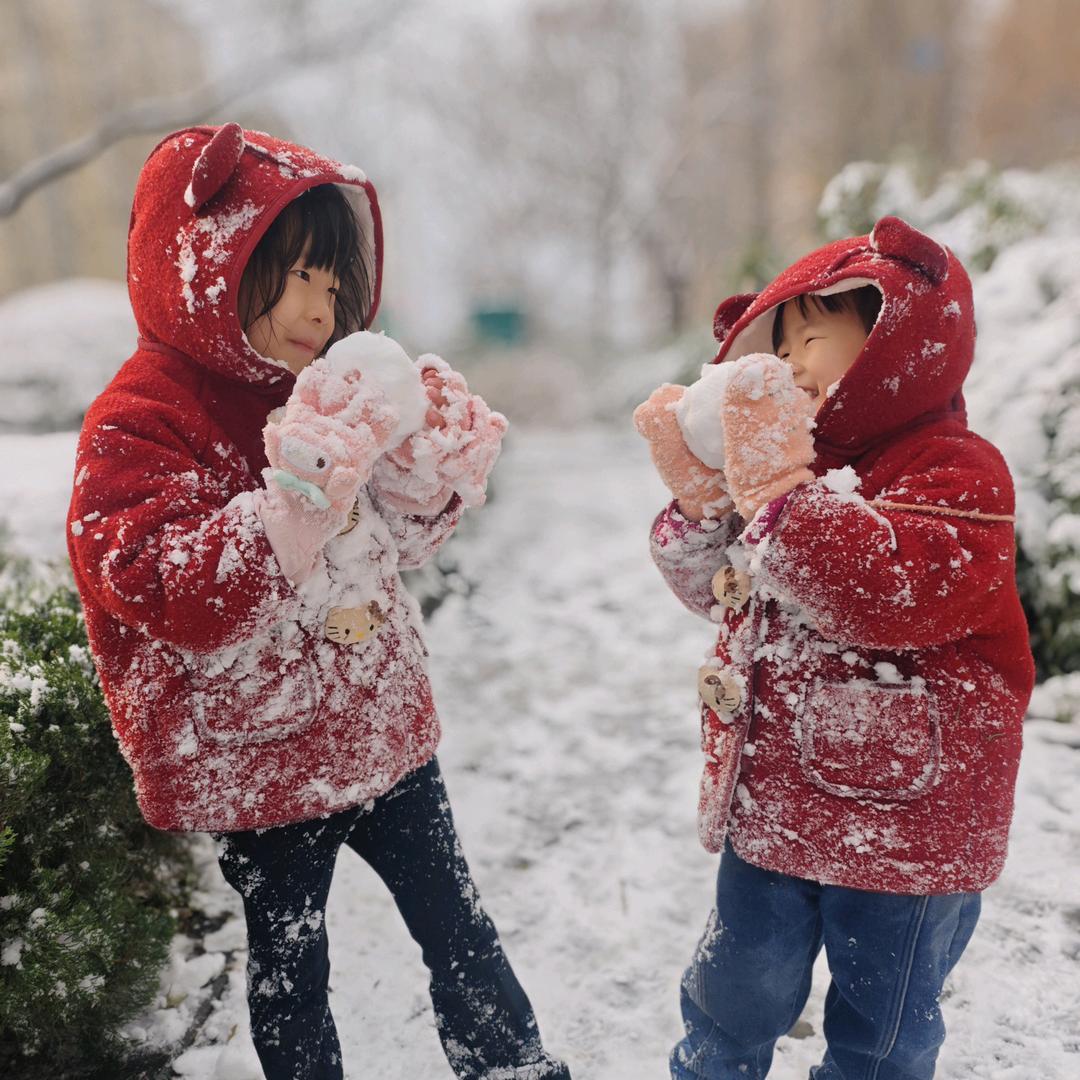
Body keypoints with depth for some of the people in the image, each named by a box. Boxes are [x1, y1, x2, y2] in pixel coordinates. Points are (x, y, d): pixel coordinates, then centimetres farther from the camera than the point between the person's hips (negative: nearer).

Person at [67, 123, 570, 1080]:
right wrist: (303, 496, -37)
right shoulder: (137, 425, -16)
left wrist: (425, 466, -9)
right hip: (260, 763, -6)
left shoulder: (316, 389, 4)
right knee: (288, 961, 15)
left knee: (457, 923, 18)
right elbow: (179, 603, -27)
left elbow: (392, 546, 11)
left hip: (383, 731, 6)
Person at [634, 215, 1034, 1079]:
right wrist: (700, 484, -9)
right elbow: (715, 584, 9)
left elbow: (887, 594, -34)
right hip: (771, 805, 6)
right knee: (731, 1004, 21)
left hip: (905, 824, -6)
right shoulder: (807, 455, 6)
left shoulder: (954, 470, -16)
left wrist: (773, 477, -33)